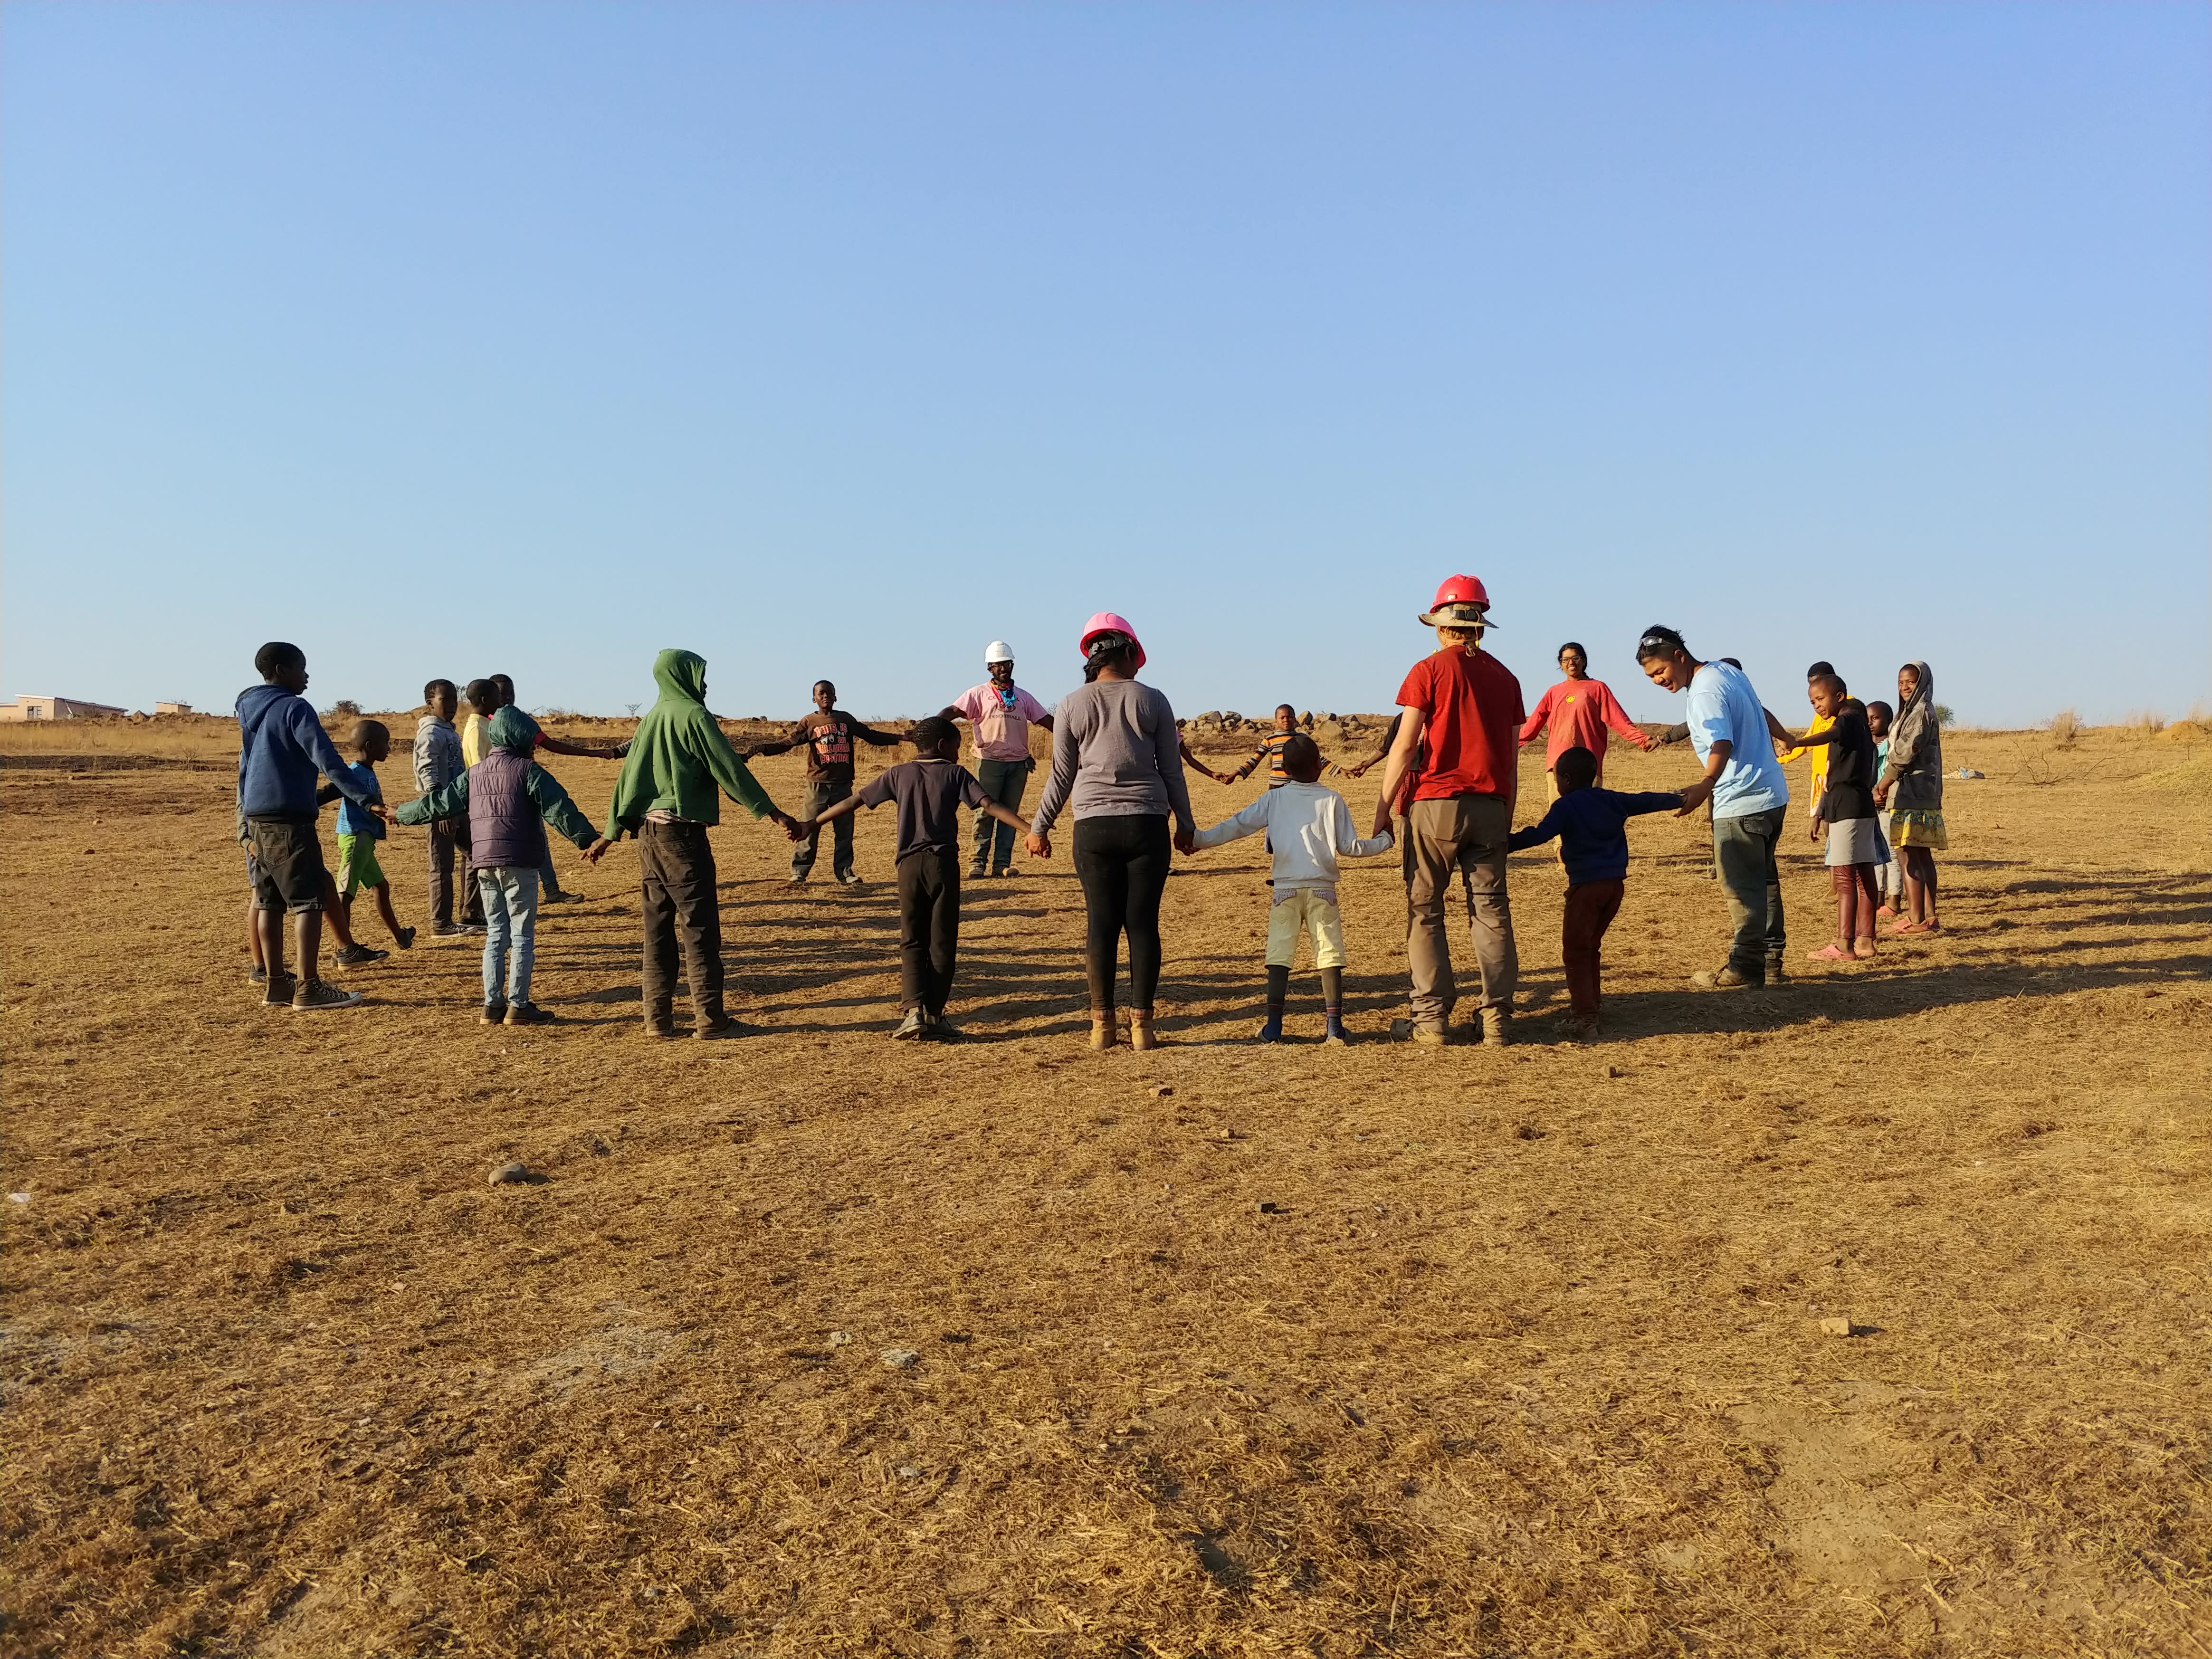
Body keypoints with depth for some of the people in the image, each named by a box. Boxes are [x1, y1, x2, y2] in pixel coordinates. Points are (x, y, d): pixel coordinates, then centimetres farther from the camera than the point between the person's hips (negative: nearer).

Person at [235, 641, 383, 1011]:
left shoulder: (251, 713, 18)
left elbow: (244, 771, 22)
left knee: (270, 901, 11)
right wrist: (363, 799, -26)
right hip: (289, 819, -9)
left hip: (258, 819, 9)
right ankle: (307, 987, -10)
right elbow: (328, 760, -21)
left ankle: (275, 983, 14)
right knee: (309, 900, -7)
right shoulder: (294, 708, -10)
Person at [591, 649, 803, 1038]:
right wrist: (772, 813, -12)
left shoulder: (651, 719, 14)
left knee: (658, 926, 10)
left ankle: (658, 1018, 12)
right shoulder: (694, 715, -8)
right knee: (699, 926, -3)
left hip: (648, 831, 8)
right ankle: (710, 1018, -1)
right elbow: (730, 771, -13)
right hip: (682, 831, -8)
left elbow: (627, 777, 17)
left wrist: (611, 833, 22)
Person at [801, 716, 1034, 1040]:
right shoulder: (956, 774, 4)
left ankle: (915, 1010, -9)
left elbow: (854, 801, 12)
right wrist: (1029, 829, -13)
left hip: (910, 864, 2)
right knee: (942, 943, 6)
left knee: (912, 941, 7)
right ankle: (934, 1014, 6)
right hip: (944, 863, -2)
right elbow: (990, 806, -8)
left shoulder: (899, 774, 10)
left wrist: (812, 824, 19)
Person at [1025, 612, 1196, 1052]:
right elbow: (1172, 770, 7)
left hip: (1094, 825, 0)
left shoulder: (1072, 706, 4)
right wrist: (1185, 824, 17)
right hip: (1147, 823, 0)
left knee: (1101, 923, 4)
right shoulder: (1152, 701, 4)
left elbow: (1061, 776, 6)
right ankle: (1141, 1024, 4)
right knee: (1143, 922, 2)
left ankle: (1102, 1024, 6)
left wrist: (1040, 827, 17)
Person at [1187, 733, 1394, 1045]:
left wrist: (1200, 839, 9)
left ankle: (1273, 1026, -3)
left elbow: (1238, 825, 2)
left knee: (1279, 956, 2)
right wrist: (1384, 841, 18)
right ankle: (1333, 1024, -4)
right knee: (1330, 955, 1)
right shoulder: (1332, 800, 2)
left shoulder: (1274, 799, 5)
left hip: (1285, 888, 1)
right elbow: (1349, 847, 2)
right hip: (1322, 889, -1)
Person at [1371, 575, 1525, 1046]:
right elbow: (1512, 757, 12)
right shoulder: (1504, 676, 11)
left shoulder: (1429, 670, -2)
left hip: (1436, 803, -4)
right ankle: (1498, 1018, 6)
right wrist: (1507, 816, 17)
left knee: (1425, 910, 3)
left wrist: (1383, 807, -3)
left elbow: (1404, 747, -8)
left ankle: (1433, 1017, 1)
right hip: (1490, 806, 4)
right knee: (1491, 909, 7)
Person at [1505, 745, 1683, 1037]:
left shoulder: (1565, 806, -7)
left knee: (1576, 951, -6)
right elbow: (1646, 800, 22)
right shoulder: (1613, 800, 12)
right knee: (1591, 948, 20)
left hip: (1586, 885, -7)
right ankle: (1590, 1006, 25)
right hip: (1615, 884, 7)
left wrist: (1508, 844, -19)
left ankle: (1584, 1017, -15)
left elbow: (1539, 835, -19)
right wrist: (1678, 800, 39)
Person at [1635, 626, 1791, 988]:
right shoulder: (1727, 669, 11)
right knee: (1763, 880, 18)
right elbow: (1762, 712, 27)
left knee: (1743, 887, -4)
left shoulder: (1705, 692, -20)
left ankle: (1746, 966, 1)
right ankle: (1770, 958, 27)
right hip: (1772, 794, 11)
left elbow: (1722, 745, -34)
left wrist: (1704, 786, -51)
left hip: (1742, 802, -11)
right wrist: (1783, 737, 43)